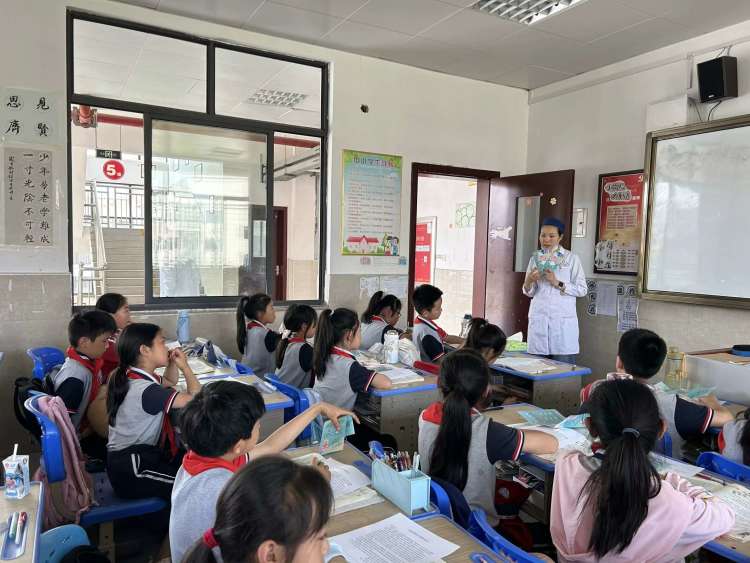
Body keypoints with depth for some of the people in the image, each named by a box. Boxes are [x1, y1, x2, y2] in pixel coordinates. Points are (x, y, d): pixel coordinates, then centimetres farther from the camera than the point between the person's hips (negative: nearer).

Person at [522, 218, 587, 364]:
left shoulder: (571, 258, 2)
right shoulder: (535, 258, 10)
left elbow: (582, 290, -3)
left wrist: (557, 283, -13)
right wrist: (529, 281, -9)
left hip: (563, 319, -2)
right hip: (538, 319, 3)